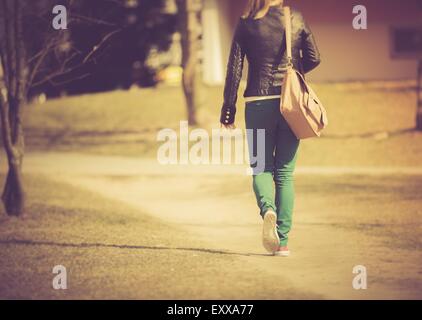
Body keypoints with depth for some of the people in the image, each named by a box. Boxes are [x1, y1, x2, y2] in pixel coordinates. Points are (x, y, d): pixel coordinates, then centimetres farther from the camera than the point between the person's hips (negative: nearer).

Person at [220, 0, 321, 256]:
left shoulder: (246, 23, 0)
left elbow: (235, 68, -2)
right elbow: (313, 58, 7)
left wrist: (228, 110, 3)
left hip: (258, 103, -1)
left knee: (261, 168, 11)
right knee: (285, 173, 7)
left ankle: (268, 210, -21)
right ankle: (283, 241, 4)